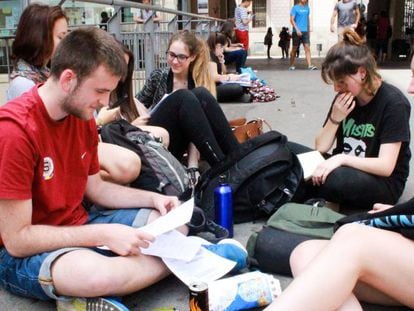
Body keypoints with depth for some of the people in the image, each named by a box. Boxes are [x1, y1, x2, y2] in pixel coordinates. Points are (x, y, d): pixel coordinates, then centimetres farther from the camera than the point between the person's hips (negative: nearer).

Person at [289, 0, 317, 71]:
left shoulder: (307, 8, 13)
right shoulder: (295, 8, -2)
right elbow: (292, 19, -9)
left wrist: (308, 30, 20)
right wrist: (297, 29, -19)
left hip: (305, 31, 4)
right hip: (296, 32, -4)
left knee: (307, 48, -8)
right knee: (294, 49, 6)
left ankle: (310, 65, -15)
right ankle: (292, 65, 18)